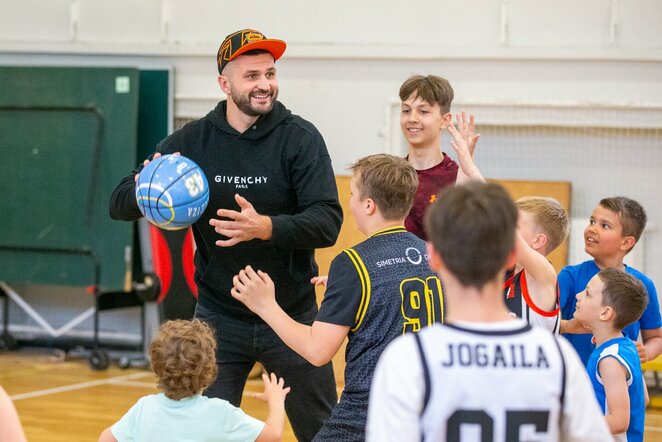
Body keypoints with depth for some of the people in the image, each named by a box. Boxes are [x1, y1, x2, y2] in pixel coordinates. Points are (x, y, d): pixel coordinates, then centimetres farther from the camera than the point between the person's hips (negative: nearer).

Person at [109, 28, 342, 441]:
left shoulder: (300, 138, -10)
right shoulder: (192, 140, -3)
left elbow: (328, 223, -19)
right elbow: (120, 202, -2)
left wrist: (266, 227, -38)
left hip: (292, 314, -1)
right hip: (219, 317, 1)